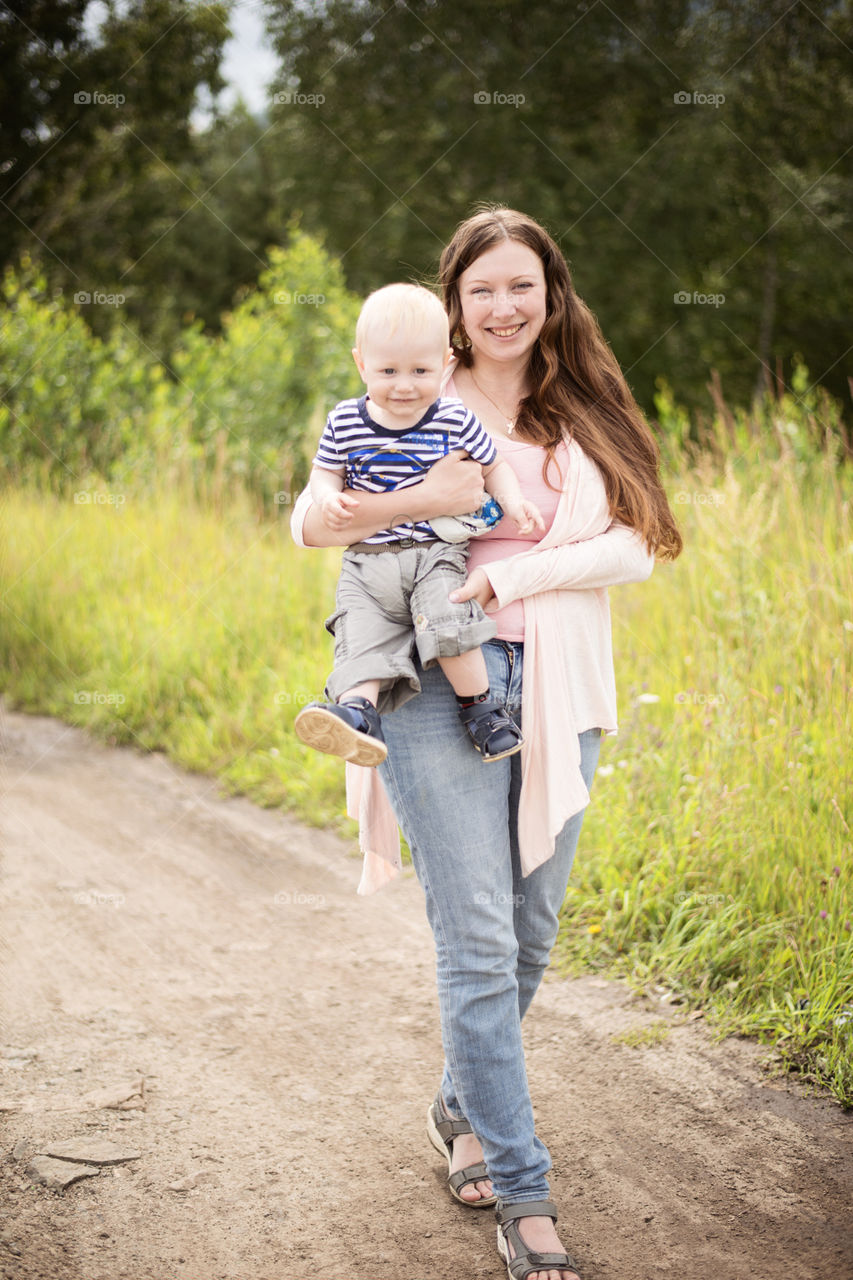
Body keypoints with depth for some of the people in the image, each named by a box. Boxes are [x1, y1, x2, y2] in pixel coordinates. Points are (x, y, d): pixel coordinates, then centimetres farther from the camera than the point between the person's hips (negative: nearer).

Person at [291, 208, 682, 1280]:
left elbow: (634, 548, 0)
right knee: (477, 940, -8)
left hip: (556, 691, 4)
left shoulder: (583, 414, 11)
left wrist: (506, 576, -13)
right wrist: (421, 503, -19)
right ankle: (521, 1190, 1)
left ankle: (463, 1106, 36)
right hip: (441, 682, -3)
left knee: (530, 932, 12)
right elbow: (306, 521, -1)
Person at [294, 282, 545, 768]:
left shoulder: (455, 421, -1)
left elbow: (494, 465, 13)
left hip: (436, 552, -2)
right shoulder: (346, 422, 3)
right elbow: (325, 472, 15)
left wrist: (514, 502, -5)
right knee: (362, 635, -17)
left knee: (447, 618, -25)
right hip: (368, 560, 3)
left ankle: (479, 705, -9)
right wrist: (328, 498, -8)